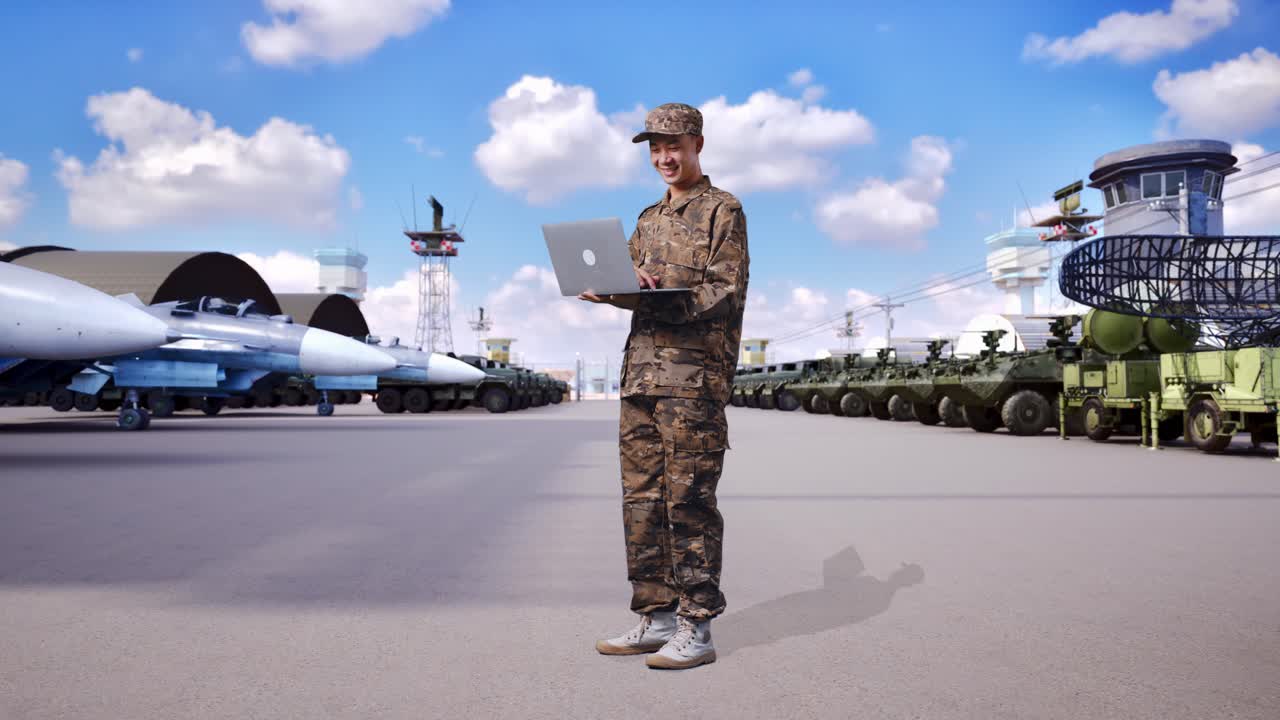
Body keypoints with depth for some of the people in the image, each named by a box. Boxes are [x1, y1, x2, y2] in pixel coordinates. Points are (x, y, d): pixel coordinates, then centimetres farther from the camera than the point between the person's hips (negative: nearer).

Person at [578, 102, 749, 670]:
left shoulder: (722, 210, 3)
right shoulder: (649, 219, 24)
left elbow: (726, 292, -7)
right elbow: (635, 287, 20)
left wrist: (664, 294, -21)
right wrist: (609, 290, -3)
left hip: (694, 372, -7)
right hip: (641, 368, 7)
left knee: (689, 499, -6)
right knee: (641, 498, 6)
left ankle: (695, 628, 1)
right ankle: (656, 618, 16)